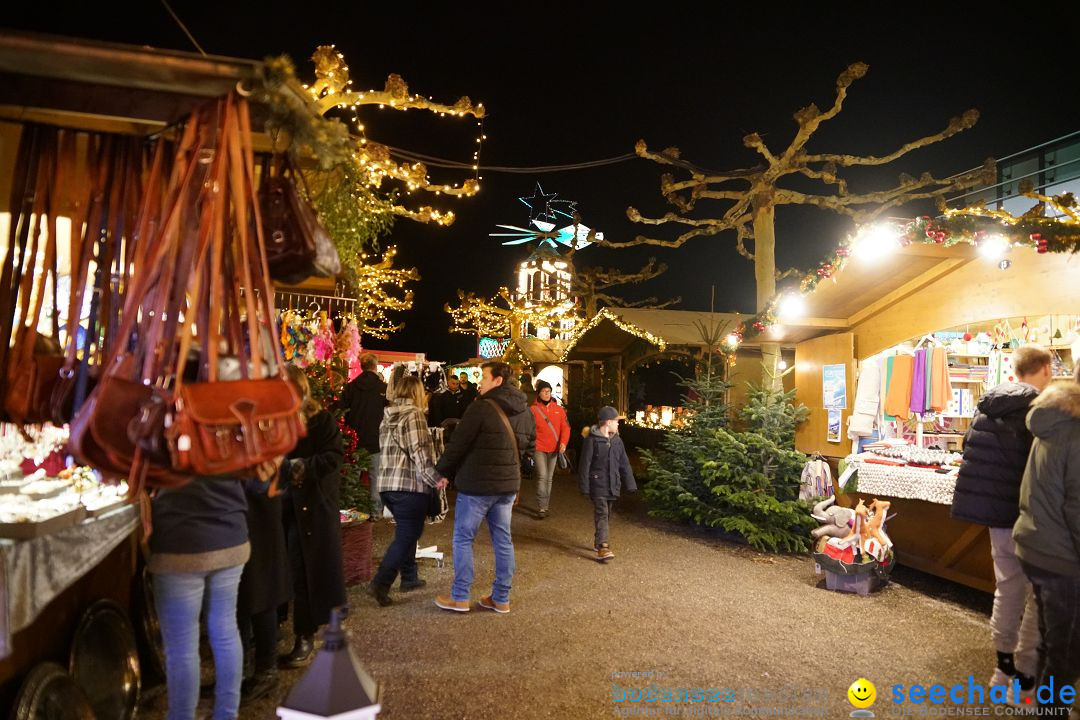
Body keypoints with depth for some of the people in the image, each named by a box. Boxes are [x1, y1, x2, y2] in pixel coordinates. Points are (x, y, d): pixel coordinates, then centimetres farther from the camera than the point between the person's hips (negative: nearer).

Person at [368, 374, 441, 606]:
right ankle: (380, 584, -6)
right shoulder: (413, 415, -10)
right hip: (410, 484, -8)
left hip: (386, 483, 8)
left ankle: (410, 577, 29)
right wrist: (435, 479, -10)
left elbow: (386, 449, 16)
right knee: (406, 536, -1)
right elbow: (420, 452, -16)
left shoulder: (388, 416, 12)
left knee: (406, 532, 21)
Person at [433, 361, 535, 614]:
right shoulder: (525, 411, 6)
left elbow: (458, 443, -13)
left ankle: (460, 597, 15)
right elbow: (530, 446, 15)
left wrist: (443, 472, 1)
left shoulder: (481, 407, -17)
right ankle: (501, 598, 20)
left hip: (477, 484, -7)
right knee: (503, 539, 13)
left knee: (463, 538, 7)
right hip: (508, 483, 7)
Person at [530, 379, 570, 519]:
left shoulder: (559, 409, 6)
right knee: (542, 477, -12)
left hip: (554, 449, 4)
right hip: (539, 449, -4)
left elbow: (565, 427, 3)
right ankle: (541, 508, -5)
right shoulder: (533, 410, -4)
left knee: (549, 478, 12)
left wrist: (563, 442, -11)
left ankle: (546, 506, 21)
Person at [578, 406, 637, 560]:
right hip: (598, 485, -6)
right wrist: (584, 486, -11)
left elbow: (624, 464, 13)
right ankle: (602, 547, -17)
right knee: (601, 515, -13)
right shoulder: (592, 439, -11)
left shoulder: (617, 440, 9)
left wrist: (630, 484, 10)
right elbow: (584, 464, -10)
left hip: (613, 486, 6)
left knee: (606, 515, 15)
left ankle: (600, 541, 29)